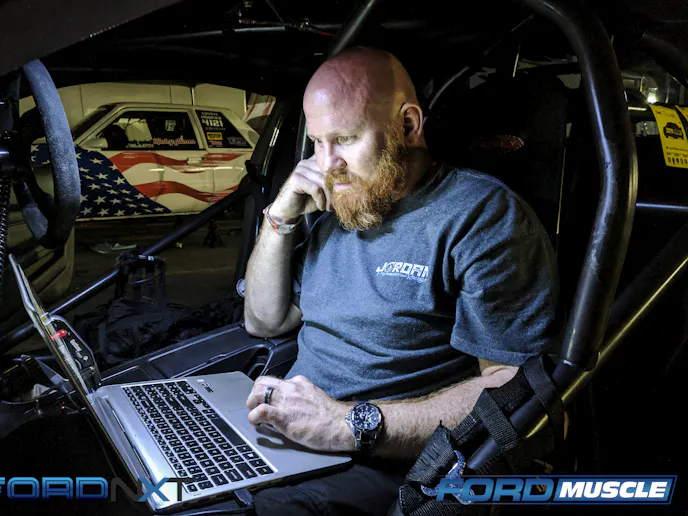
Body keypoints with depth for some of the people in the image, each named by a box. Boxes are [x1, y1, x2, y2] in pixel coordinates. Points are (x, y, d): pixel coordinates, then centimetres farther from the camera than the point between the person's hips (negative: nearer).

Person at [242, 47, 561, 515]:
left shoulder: (483, 216, -11)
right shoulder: (339, 215, 14)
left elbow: (518, 389, -18)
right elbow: (265, 322, 19)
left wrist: (354, 423, -25)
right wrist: (280, 218, 5)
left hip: (385, 468, -7)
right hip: (290, 442, 7)